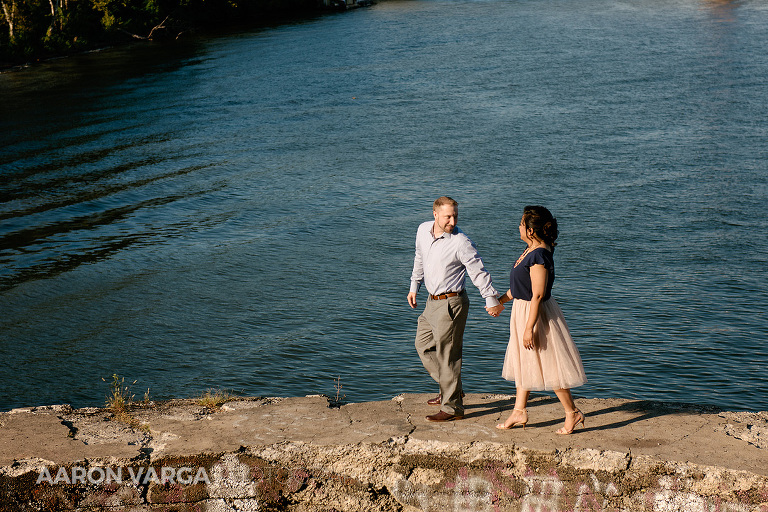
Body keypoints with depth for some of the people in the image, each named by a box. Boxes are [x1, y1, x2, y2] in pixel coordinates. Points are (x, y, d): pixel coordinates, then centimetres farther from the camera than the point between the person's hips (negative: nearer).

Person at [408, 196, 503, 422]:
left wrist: (491, 299, -10)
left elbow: (479, 272, -14)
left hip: (451, 304, -8)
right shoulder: (423, 230, 1)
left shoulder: (461, 242, -19)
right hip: (433, 301, 8)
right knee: (423, 345, 18)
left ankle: (452, 408, 10)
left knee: (447, 355, -2)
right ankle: (453, 390, 31)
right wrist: (414, 287, 24)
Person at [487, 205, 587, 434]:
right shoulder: (530, 250, 6)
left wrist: (529, 329, -24)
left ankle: (572, 413, 11)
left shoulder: (539, 255, -24)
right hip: (522, 311, 10)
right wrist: (500, 301, 26)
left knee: (548, 365, -1)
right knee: (523, 362, 17)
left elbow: (537, 295, -25)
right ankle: (519, 411, 27)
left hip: (535, 313, -10)